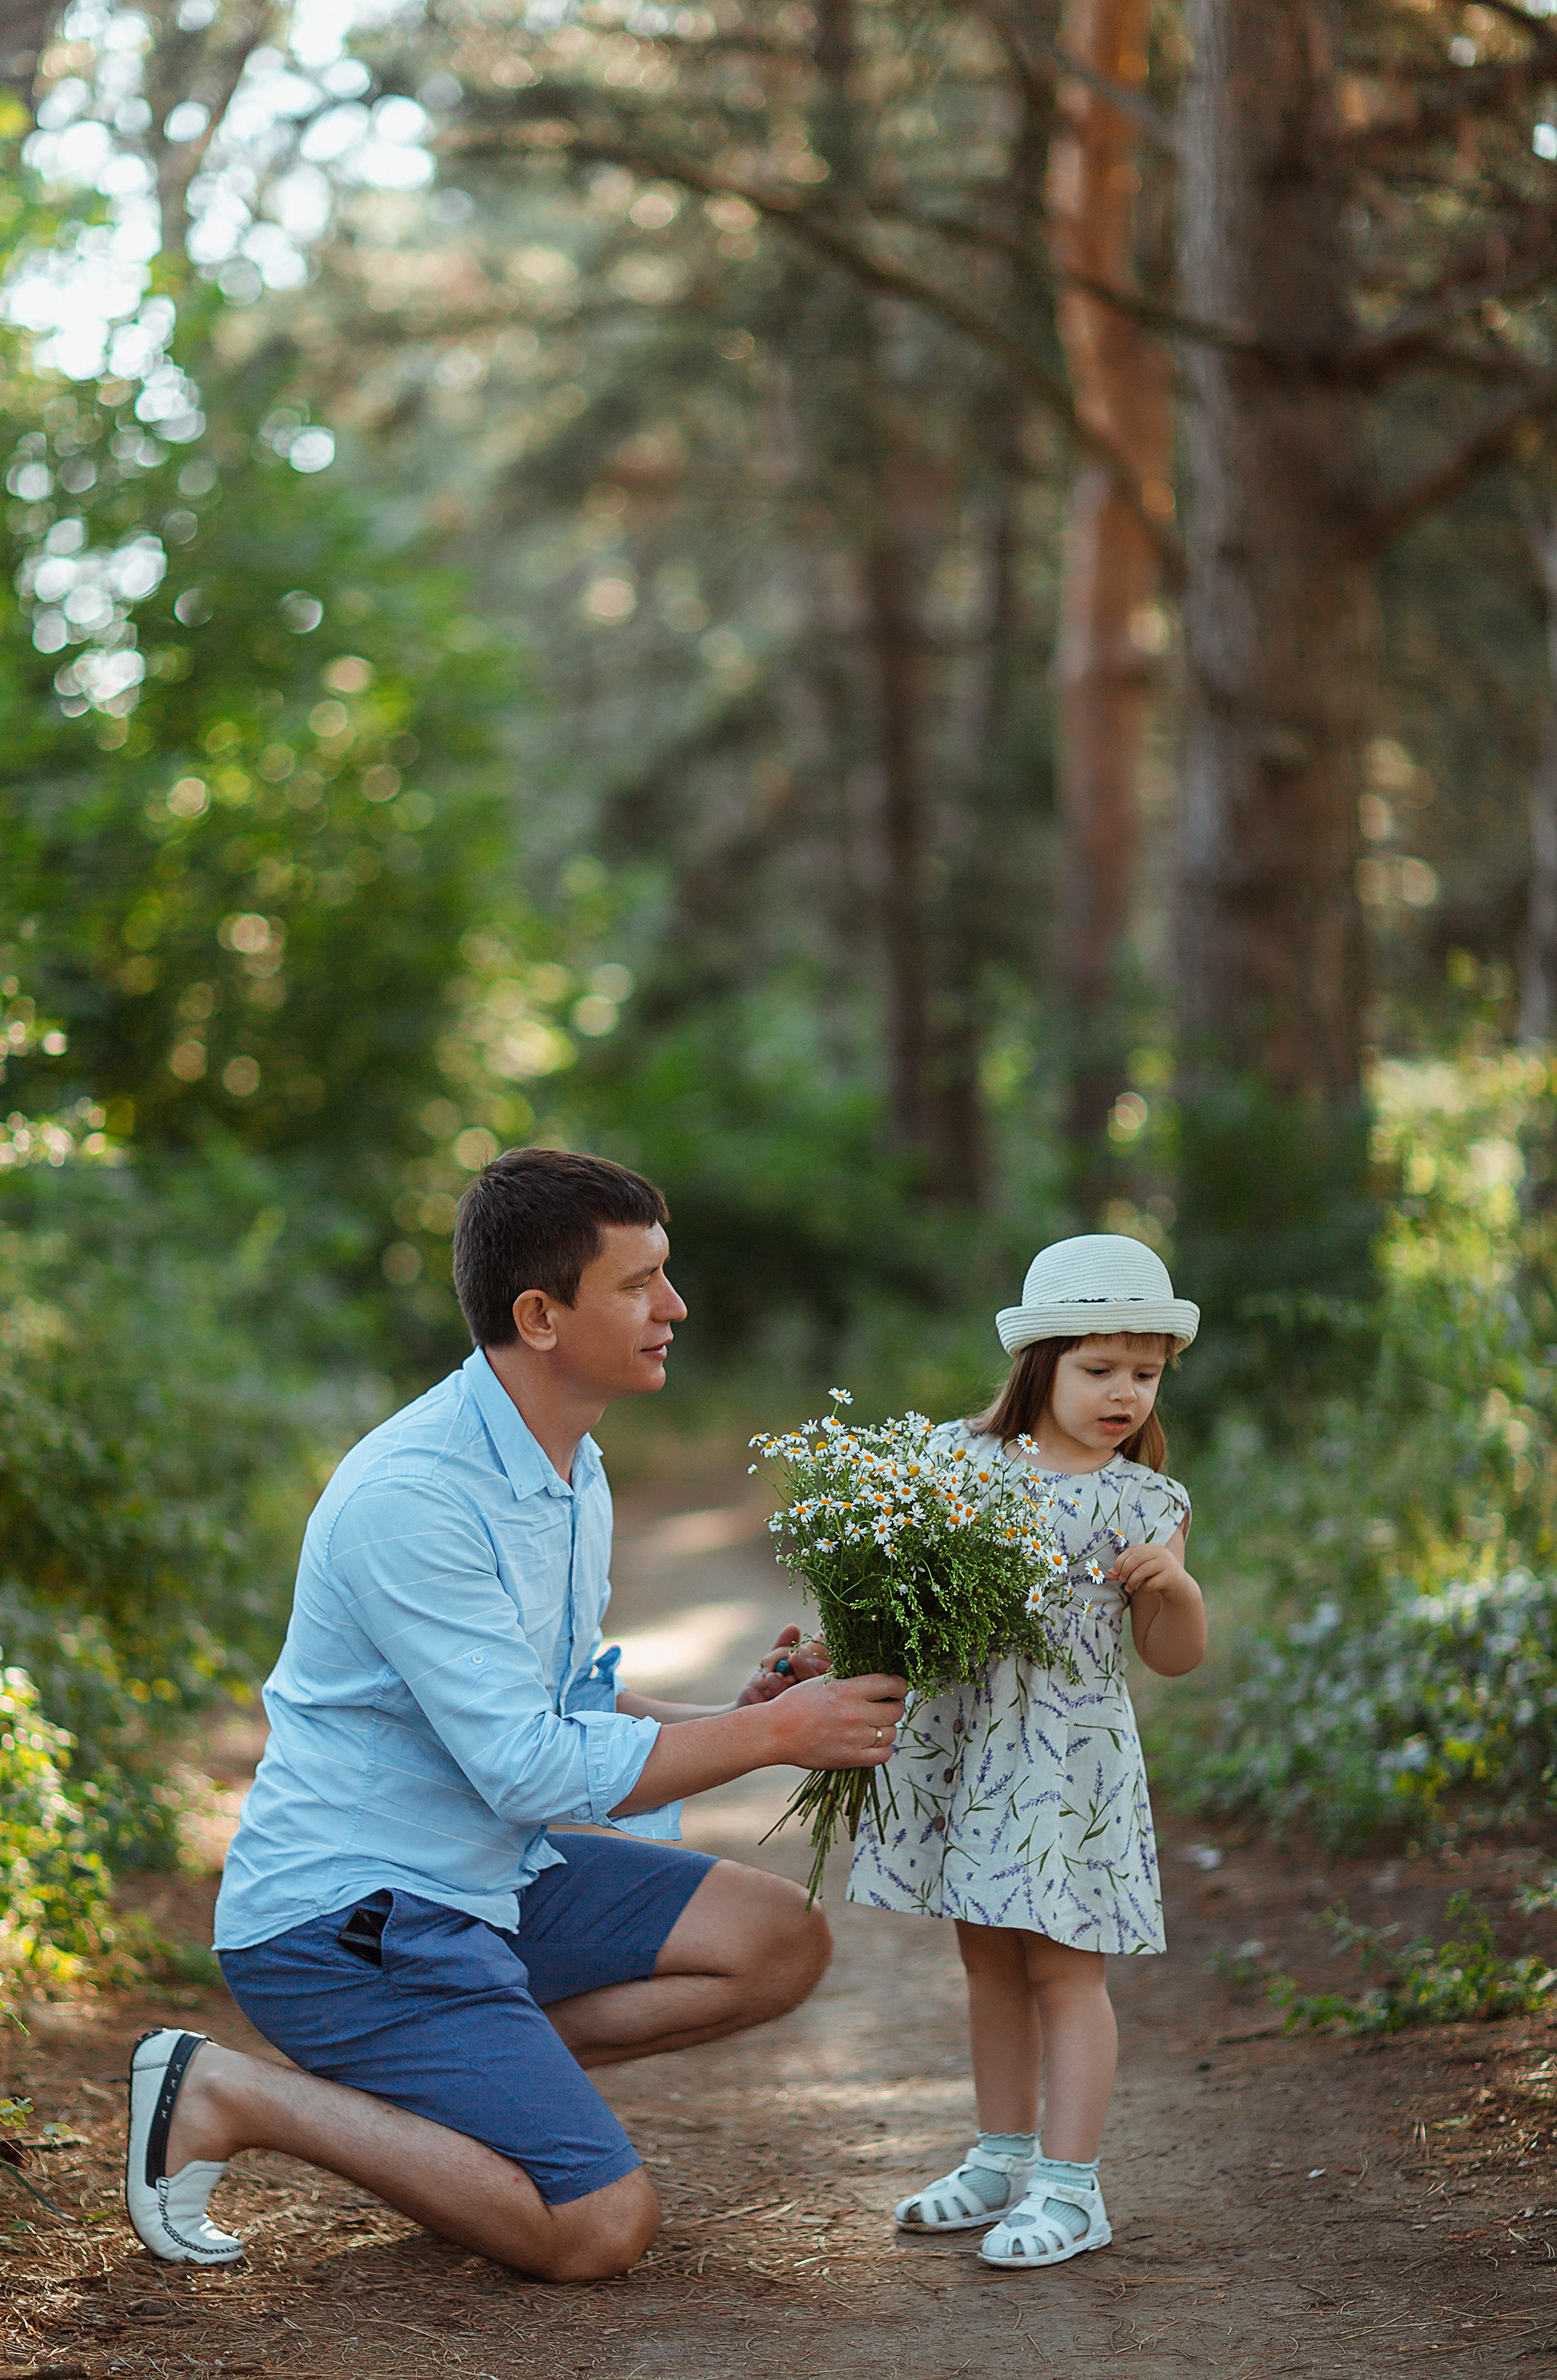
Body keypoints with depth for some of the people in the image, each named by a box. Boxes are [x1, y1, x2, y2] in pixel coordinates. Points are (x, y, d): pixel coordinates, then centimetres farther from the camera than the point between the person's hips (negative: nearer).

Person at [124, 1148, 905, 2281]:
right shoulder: (414, 1498, -24)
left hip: (495, 1878, 10)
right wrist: (773, 1735, -18)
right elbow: (530, 1769, -25)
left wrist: (728, 1720, -2)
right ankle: (227, 2095, -4)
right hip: (342, 1917, -9)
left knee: (783, 1941, 3)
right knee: (605, 2226, -15)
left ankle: (450, 2068, 6)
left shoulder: (572, 1472, 7)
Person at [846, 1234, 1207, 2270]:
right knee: (990, 1955, 14)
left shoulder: (1143, 1502, -2)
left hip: (1072, 1755, -3)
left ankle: (1071, 2186, 4)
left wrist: (1173, 1583, -17)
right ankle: (1005, 2157, 28)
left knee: (1062, 1965, -2)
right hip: (964, 1741, 4)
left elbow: (1176, 1654, 2)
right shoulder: (960, 1455, 2)